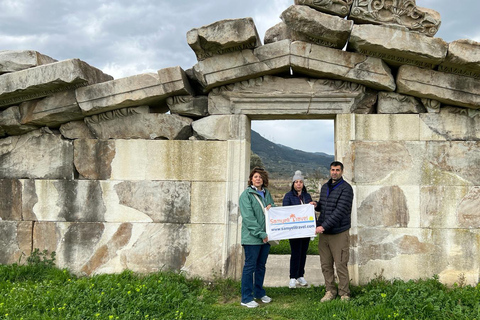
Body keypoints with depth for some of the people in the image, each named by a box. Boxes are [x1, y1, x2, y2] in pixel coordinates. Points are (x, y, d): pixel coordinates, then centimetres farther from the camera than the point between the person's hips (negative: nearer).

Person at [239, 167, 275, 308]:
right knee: (250, 266, -2)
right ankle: (246, 298, 5)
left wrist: (271, 208, -5)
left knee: (261, 266, 15)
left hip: (266, 236, 7)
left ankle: (259, 292, 29)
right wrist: (261, 234, -18)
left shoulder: (266, 193, 12)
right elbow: (248, 217, -14)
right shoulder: (246, 194, -7)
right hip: (252, 237, -6)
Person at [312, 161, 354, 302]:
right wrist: (316, 205, 2)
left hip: (339, 233, -6)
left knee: (341, 265, -1)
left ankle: (344, 293, 11)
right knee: (326, 265, 10)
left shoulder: (346, 188, -9)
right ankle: (330, 291, 22)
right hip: (324, 232, 6)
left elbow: (340, 211, -18)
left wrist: (324, 226, -22)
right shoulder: (325, 187, 14)